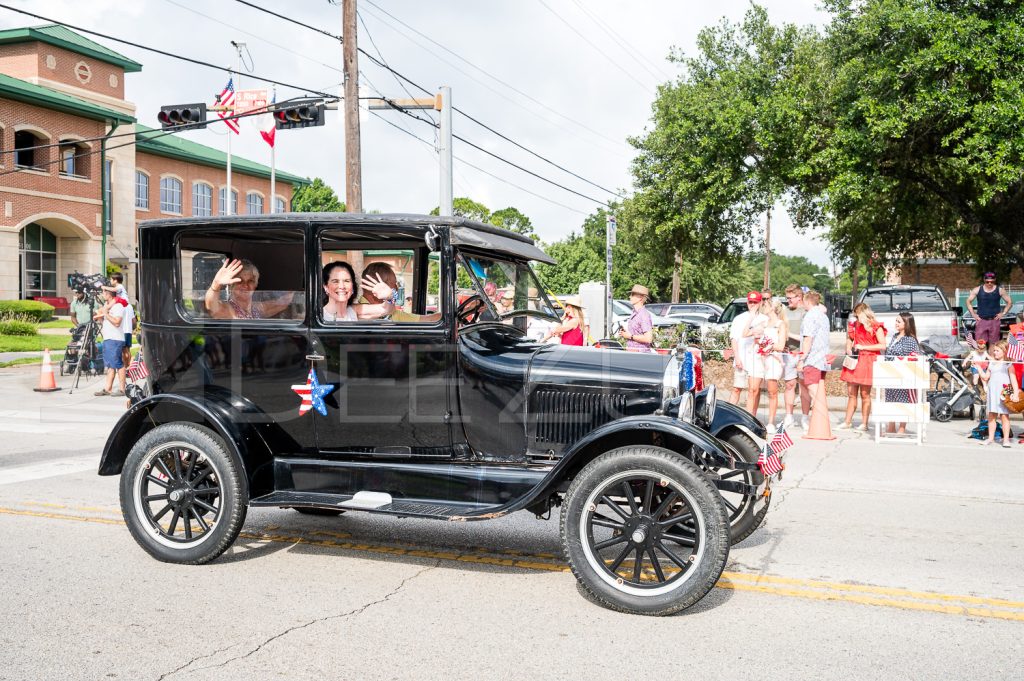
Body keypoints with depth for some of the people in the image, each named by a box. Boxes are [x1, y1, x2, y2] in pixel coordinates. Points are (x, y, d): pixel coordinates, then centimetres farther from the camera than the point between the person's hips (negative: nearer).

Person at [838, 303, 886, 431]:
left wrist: (863, 347, -15)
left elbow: (883, 345, -13)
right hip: (854, 362, 6)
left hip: (867, 362, -6)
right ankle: (847, 422, 10)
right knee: (851, 394, 6)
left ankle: (864, 424, 6)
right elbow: (849, 338, 30)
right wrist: (848, 348, 9)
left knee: (865, 394, -1)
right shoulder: (855, 325, 13)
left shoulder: (876, 327, -6)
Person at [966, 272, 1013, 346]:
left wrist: (1003, 313, 2)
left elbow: (1010, 302, 10)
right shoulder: (977, 290, 2)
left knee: (993, 345, 1)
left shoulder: (999, 291, 2)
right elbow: (968, 301, 10)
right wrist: (973, 314, 2)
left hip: (994, 321, 0)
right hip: (981, 320, 0)